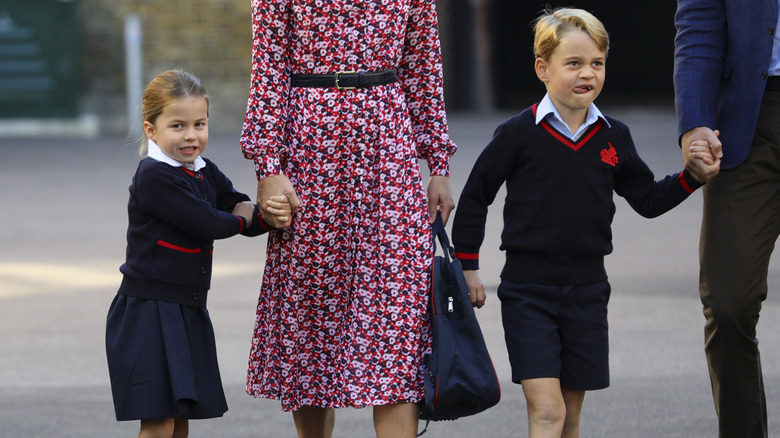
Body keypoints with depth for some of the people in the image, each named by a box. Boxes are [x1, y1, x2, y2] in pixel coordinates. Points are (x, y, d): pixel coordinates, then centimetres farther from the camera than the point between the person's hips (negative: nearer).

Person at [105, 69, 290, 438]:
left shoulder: (205, 173, 10)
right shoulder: (154, 177, -16)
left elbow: (244, 216, 11)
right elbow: (208, 224, -19)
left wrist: (269, 214, -12)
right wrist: (242, 216, 1)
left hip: (188, 311, 8)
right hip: (148, 311, -8)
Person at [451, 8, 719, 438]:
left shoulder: (614, 138, 4)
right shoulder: (518, 134, -7)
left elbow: (647, 200, 13)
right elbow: (475, 197, 2)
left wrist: (692, 177, -3)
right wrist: (467, 267, 4)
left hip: (587, 290, 4)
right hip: (527, 290, -4)